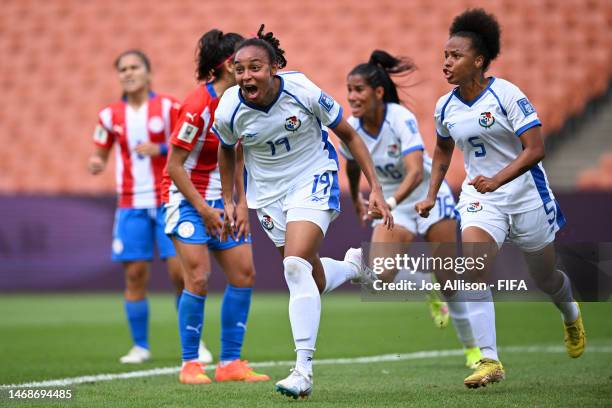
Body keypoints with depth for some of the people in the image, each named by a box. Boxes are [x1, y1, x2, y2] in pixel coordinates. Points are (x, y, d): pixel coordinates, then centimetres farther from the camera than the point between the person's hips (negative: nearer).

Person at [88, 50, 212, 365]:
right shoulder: (110, 115, 5)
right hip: (131, 205, 2)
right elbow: (100, 153, 13)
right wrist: (95, 162, -9)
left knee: (180, 270, -8)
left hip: (169, 201, -2)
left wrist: (161, 149, -18)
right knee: (135, 274, 0)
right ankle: (140, 346, 11)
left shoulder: (168, 107, -2)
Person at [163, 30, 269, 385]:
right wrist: (203, 210, -16)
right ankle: (190, 364, -2)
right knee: (199, 278, -15)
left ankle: (231, 363, 7)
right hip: (188, 198, -7)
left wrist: (242, 204, 2)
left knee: (244, 274, 0)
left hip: (221, 199, 8)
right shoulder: (198, 105, -21)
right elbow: (174, 166, -17)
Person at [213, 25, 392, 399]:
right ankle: (353, 264, 46)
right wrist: (228, 201, 8)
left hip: (313, 179, -4)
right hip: (268, 192, 4)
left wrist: (375, 188, -13)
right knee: (314, 280, 9)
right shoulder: (229, 109, -16)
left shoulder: (303, 91, -23)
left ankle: (304, 369, -20)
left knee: (296, 266, -24)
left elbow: (349, 135, -9)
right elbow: (227, 150, 8)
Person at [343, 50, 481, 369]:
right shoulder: (351, 129, -11)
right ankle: (429, 289, 15)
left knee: (448, 278, -3)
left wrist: (390, 203, -54)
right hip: (391, 206, 4)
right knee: (381, 275, -18)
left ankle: (472, 347, 18)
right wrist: (356, 198, 27)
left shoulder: (401, 119, -27)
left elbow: (415, 172, -39)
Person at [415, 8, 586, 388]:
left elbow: (535, 149, -22)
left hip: (525, 193, -3)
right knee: (473, 268, -21)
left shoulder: (507, 95, -18)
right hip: (479, 197, 4)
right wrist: (432, 196, 13)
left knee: (545, 277, 13)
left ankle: (571, 314, 51)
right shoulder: (446, 107, 0)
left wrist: (497, 180, -33)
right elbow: (443, 150, 20)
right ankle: (490, 360, -20)